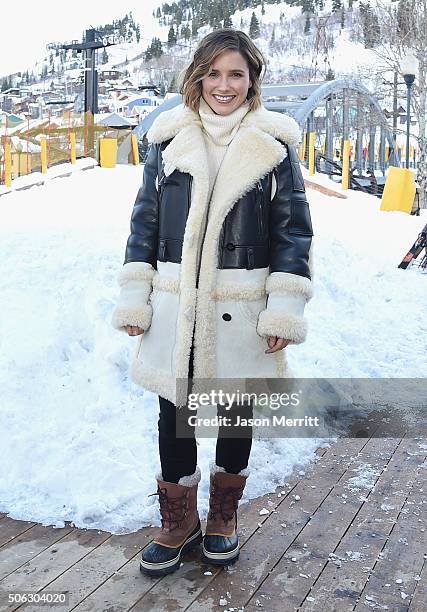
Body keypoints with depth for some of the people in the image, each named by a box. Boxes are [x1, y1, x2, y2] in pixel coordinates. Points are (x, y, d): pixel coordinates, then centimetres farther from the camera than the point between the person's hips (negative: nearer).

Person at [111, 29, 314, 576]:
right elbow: (144, 220, 9)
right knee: (174, 413, 7)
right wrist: (134, 299, 3)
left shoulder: (274, 144, 1)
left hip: (243, 305, -1)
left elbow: (294, 230, 0)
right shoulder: (169, 139, 6)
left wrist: (285, 310, -6)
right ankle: (178, 521, 28)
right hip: (175, 303, 2)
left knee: (236, 412, 12)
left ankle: (224, 515, 35)